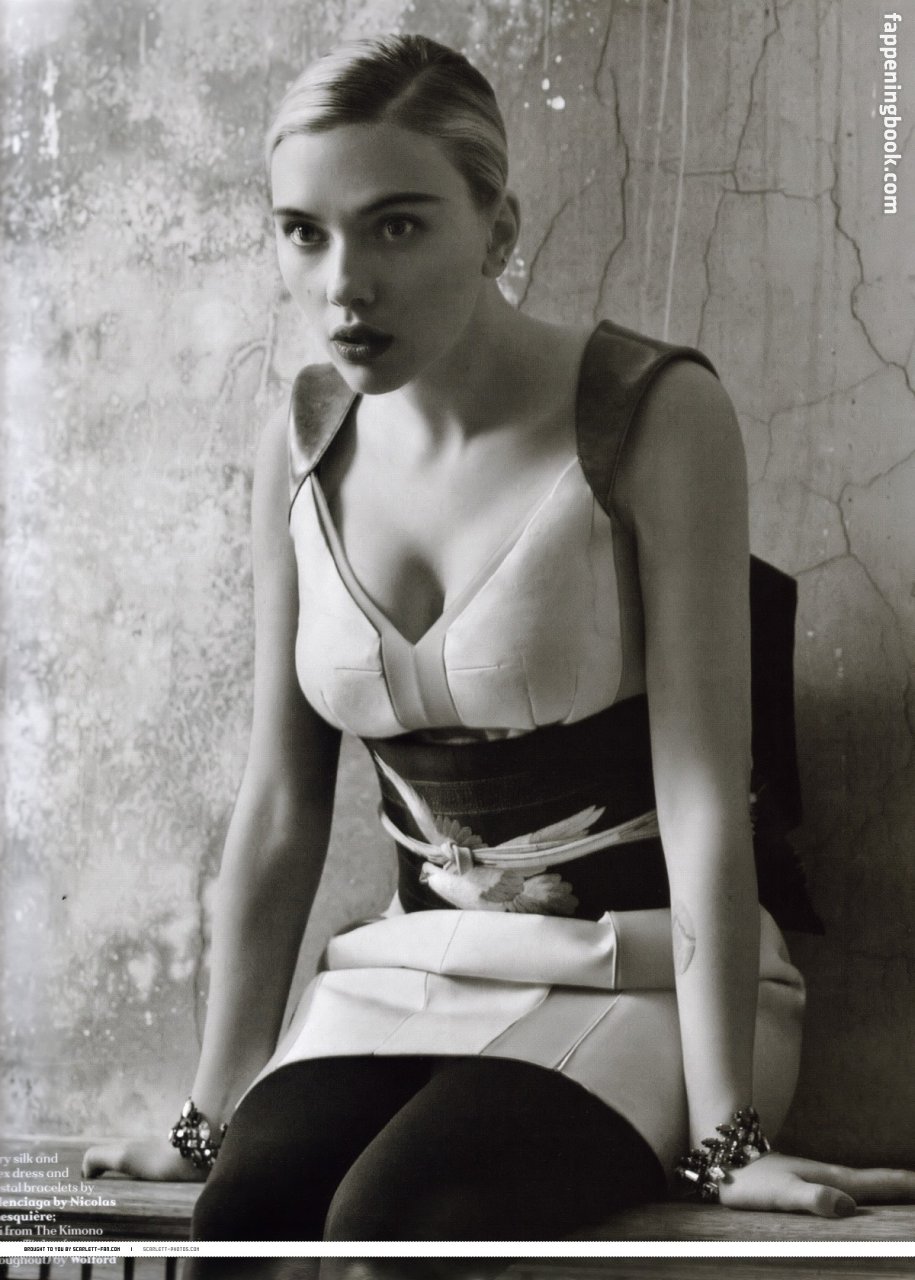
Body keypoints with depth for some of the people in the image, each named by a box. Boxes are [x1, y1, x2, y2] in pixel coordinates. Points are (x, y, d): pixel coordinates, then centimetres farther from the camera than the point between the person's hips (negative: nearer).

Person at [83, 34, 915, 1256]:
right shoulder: (307, 447, 3)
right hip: (420, 966, 4)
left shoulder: (655, 415, -13)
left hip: (643, 971, -4)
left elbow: (703, 792, -17)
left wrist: (727, 1138, -20)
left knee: (397, 1216, -30)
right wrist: (213, 1113, 6)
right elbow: (279, 807, 6)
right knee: (245, 1210, -26)